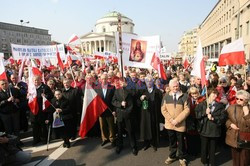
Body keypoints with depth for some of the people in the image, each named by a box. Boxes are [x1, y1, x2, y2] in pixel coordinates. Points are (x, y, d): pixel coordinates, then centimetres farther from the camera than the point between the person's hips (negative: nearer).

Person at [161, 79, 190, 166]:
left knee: (181, 142, 12)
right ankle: (172, 156, 37)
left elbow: (187, 110, -10)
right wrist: (171, 120, -11)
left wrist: (177, 120, -16)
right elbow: (163, 110, -1)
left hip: (180, 124, -2)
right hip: (169, 124, 2)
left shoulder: (184, 96, -6)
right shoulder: (166, 96, 1)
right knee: (172, 141, 17)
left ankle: (182, 158, 33)